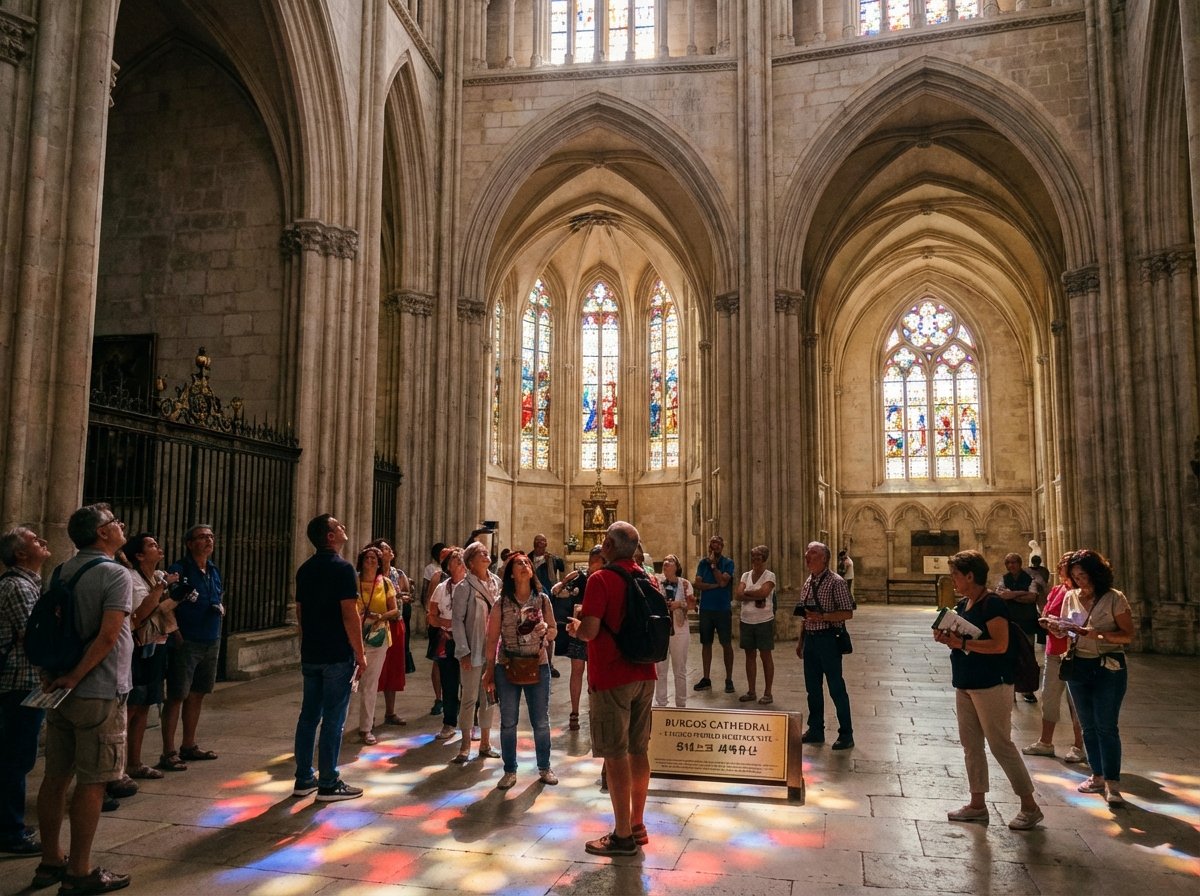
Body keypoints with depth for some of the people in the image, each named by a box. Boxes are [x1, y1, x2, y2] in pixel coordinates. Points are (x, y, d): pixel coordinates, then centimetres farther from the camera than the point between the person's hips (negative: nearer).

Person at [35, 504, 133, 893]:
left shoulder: (63, 572, 9)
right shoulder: (115, 574, -15)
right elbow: (108, 634, -24)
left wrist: (52, 675, 10)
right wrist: (75, 677, -16)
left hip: (62, 691, 8)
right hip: (99, 693, -8)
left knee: (55, 778, 15)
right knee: (92, 783, 1)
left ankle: (50, 862, 27)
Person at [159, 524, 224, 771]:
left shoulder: (214, 571, 13)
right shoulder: (179, 570, -10)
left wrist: (220, 607, 3)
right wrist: (176, 634, -19)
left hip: (211, 642, 7)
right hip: (186, 643, -7)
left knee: (197, 695, 14)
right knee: (177, 696, -4)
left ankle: (188, 746, 26)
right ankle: (168, 753, 2)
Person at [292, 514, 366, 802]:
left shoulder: (305, 569, 10)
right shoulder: (342, 568, -14)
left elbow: (300, 612, 16)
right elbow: (350, 615, -18)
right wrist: (360, 654, -11)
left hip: (310, 655, 8)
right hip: (338, 656, -7)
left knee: (308, 716, 13)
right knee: (333, 720, -1)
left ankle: (304, 779, 20)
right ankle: (328, 784, 5)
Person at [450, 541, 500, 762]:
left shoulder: (496, 583, 6)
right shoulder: (464, 587, -9)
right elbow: (457, 620, -9)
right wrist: (463, 651, -13)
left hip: (494, 649, 5)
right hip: (473, 651, -5)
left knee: (490, 697, 11)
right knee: (470, 698, 2)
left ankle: (485, 743, 23)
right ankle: (465, 746, 14)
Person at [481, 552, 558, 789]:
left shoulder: (543, 600, 1)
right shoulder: (501, 604, -3)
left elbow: (554, 632, 10)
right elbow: (492, 639, 1)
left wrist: (546, 629, -13)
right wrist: (489, 670, 1)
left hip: (538, 666, 1)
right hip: (507, 667, -1)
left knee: (541, 722, 10)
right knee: (508, 723, 8)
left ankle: (544, 768, 26)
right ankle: (510, 771, 22)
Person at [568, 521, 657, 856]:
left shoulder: (601, 579, -15)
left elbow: (590, 630, -22)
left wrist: (575, 627, -1)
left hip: (610, 678, -7)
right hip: (643, 675, 7)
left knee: (615, 754, 0)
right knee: (639, 750, 14)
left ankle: (623, 836, 7)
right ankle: (637, 825, 26)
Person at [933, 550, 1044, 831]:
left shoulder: (993, 604, -16)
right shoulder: (963, 605, 11)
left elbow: (1000, 644, -24)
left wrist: (961, 643, -25)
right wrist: (947, 638, -2)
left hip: (991, 685, -9)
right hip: (965, 685, 9)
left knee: (1001, 745, -2)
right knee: (971, 745, 13)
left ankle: (1030, 807, 12)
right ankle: (977, 805, 23)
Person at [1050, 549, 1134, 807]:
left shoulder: (1114, 599, -9)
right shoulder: (1071, 597, 6)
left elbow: (1128, 635, -10)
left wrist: (1099, 634, -24)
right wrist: (1058, 629, -8)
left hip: (1108, 667, -5)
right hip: (1078, 666, 5)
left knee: (1106, 726, -6)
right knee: (1088, 726, 11)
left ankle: (1112, 783, -1)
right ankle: (1098, 776, 21)